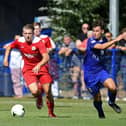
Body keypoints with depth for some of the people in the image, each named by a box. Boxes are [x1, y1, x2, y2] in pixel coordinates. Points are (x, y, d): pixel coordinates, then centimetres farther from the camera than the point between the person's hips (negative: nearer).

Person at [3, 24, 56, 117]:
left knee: (48, 92, -5)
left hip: (41, 67, -1)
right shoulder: (19, 42, -9)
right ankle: (39, 98, 19)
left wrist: (39, 66, -46)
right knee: (34, 91, -20)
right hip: (28, 69, 1)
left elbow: (46, 57, -30)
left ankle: (51, 112, 21)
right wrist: (6, 58, 4)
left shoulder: (38, 42, -21)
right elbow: (9, 47, 14)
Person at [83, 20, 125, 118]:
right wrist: (116, 40, -40)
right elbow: (102, 47, -36)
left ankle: (112, 102, 7)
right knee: (97, 99, 1)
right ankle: (101, 115, 29)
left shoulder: (104, 40, 3)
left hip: (101, 70, 3)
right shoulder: (91, 41, -16)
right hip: (90, 74, -3)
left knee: (113, 87, -24)